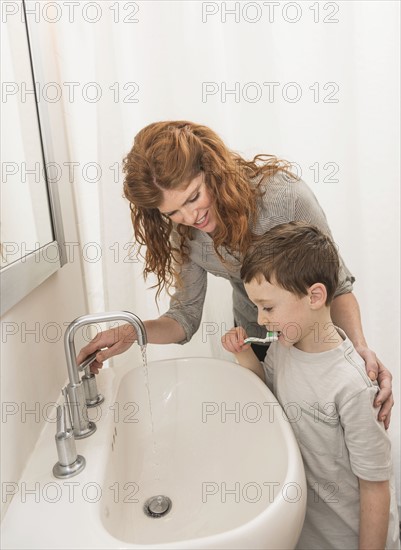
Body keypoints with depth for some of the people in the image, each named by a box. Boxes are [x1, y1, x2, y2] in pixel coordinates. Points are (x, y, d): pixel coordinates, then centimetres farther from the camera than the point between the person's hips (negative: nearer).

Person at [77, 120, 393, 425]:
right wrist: (132, 333, -30)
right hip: (254, 344, 3)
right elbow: (186, 315, -13)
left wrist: (361, 348, -39)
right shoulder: (185, 235, -18)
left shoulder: (286, 196, -32)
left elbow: (337, 285, -24)